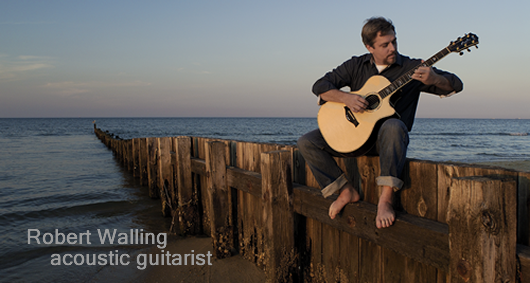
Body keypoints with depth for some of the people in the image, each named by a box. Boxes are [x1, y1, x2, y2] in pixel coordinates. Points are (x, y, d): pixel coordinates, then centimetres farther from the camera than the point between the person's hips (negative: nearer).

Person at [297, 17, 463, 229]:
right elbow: (320, 86, 1)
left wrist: (434, 79, -27)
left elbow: (456, 85, -4)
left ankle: (386, 199, -37)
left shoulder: (412, 68, -1)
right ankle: (347, 191, -3)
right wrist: (346, 98, -17)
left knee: (392, 126, -40)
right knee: (306, 142, -13)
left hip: (386, 138, -3)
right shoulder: (357, 65, 6)